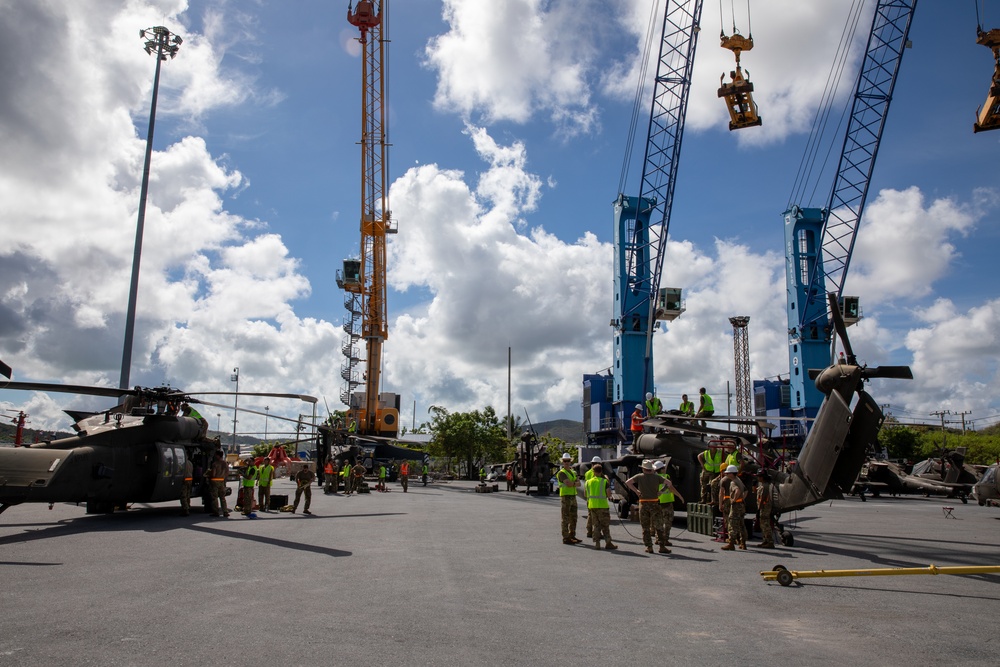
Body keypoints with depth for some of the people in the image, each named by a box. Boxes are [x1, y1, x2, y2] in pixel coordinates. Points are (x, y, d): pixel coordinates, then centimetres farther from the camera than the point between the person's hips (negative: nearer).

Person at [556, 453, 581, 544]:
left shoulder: (573, 472, 16)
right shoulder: (562, 473, -10)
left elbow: (579, 484, 5)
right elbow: (568, 484, -23)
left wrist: (573, 483, -15)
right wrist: (575, 482, -4)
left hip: (573, 497, 8)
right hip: (565, 497, -8)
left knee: (573, 518, 13)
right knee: (566, 519, -5)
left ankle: (572, 536, 22)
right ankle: (565, 538, -2)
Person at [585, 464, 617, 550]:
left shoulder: (588, 482, 6)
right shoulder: (604, 481, -5)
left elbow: (586, 494, 9)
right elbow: (608, 494, -7)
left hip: (592, 506, 4)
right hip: (602, 505, -4)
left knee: (596, 525, 12)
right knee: (605, 525, 4)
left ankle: (597, 543, 8)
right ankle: (608, 543, 5)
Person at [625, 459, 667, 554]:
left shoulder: (639, 476, -2)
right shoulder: (656, 477, 1)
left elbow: (627, 482, -10)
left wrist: (636, 490, -3)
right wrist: (661, 491, 11)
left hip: (643, 504, 0)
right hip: (654, 503, 0)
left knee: (645, 527, 7)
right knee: (657, 526, 6)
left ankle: (649, 547, 6)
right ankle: (662, 546, 4)